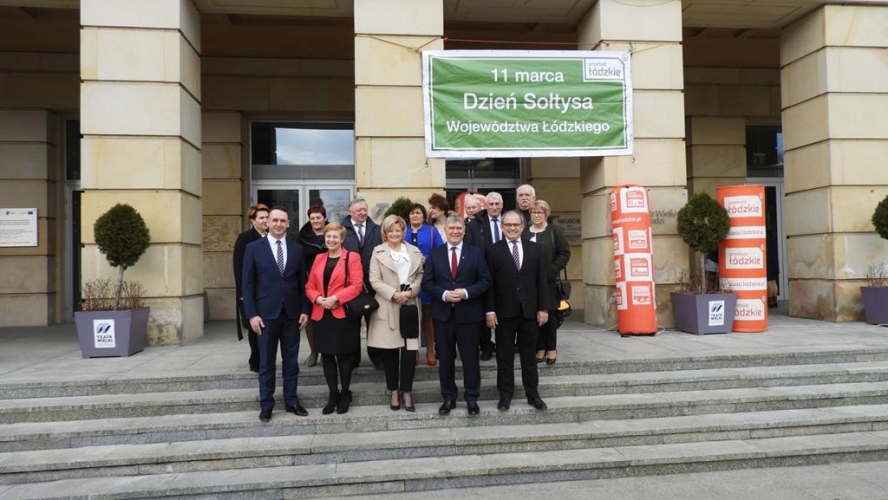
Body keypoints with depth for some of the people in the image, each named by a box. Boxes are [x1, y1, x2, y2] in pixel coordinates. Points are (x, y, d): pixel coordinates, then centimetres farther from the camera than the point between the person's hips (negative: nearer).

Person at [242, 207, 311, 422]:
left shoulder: (297, 249, 6)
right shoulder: (254, 248, -1)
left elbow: (302, 282, 9)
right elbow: (248, 283, -3)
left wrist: (304, 310, 2)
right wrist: (252, 314, -9)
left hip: (292, 313, 2)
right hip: (266, 313, -2)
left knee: (291, 361, 9)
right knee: (266, 362, 7)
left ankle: (291, 401, 21)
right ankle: (266, 405, 18)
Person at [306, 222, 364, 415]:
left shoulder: (352, 257, -3)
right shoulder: (319, 259, 12)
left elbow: (356, 285, -12)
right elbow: (310, 287, 10)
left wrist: (335, 298, -20)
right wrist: (318, 298, -10)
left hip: (343, 314, -4)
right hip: (322, 315, 5)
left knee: (343, 355, 5)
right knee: (326, 356, 8)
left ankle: (345, 394, 19)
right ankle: (333, 395, 20)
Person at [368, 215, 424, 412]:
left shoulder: (415, 252, 12)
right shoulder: (378, 252, 3)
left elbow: (421, 276, 8)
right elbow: (375, 281, -4)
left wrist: (411, 291, -10)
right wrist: (394, 294, -15)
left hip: (410, 305, 2)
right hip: (387, 307, -1)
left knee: (410, 350, -3)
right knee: (390, 350, 4)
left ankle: (407, 391, 9)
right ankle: (394, 391, 18)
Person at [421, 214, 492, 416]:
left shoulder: (476, 253, 3)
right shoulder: (435, 254, 6)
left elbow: (485, 281, -2)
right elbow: (427, 283, 1)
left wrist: (466, 292, -17)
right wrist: (443, 294, -15)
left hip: (468, 314, -1)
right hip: (442, 314, 1)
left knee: (470, 357, 5)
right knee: (445, 358, 9)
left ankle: (472, 398, 19)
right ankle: (448, 398, 21)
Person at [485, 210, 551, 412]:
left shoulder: (534, 248, 8)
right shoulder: (493, 250, 1)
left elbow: (541, 280, 6)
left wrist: (543, 308, 1)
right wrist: (490, 310, -9)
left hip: (529, 311, 2)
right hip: (504, 311, -2)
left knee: (529, 355, 11)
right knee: (504, 356, 6)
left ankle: (533, 394, 20)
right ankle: (505, 395, 16)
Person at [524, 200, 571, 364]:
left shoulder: (555, 231, 1)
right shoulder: (524, 232, 8)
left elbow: (565, 253, -4)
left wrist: (551, 271, -12)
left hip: (549, 281, -2)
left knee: (550, 315, 3)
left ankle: (551, 349, 14)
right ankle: (540, 348, 14)